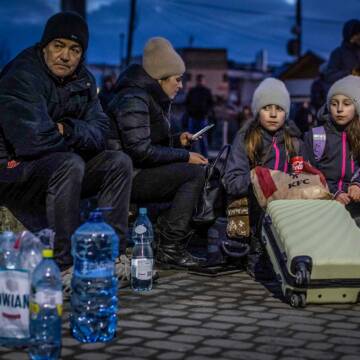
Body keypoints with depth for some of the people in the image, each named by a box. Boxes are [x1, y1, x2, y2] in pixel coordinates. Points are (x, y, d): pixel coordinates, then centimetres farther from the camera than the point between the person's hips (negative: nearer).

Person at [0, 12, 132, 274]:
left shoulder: (83, 80, 6)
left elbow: (99, 132, 0)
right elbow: (31, 140, -29)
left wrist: (69, 130, -21)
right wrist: (74, 140, -11)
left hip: (57, 168, 8)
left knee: (119, 162, -8)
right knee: (69, 164, -34)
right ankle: (66, 263, -30)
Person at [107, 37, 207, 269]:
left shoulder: (154, 98, 16)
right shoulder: (134, 99, -16)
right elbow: (140, 151, -23)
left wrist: (178, 140, 8)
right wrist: (184, 156, -17)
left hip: (139, 173, 10)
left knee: (203, 172, 2)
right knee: (195, 172, -20)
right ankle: (169, 248, -20)